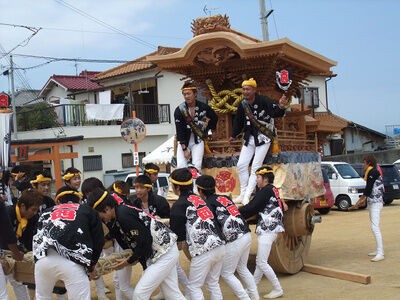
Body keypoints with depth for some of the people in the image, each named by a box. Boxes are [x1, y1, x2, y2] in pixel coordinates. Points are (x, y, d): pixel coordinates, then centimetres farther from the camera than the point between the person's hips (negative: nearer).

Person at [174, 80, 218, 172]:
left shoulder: (203, 107, -7)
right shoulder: (179, 110, -11)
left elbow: (214, 118, 14)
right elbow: (179, 131, -12)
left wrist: (207, 129, 9)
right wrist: (184, 149, -16)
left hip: (198, 141, 0)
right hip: (184, 141, 0)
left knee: (197, 166, -13)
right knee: (181, 166, -12)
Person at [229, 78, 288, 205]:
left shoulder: (264, 101, -16)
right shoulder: (243, 105, 1)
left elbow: (276, 113, -27)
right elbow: (239, 121, 15)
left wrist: (280, 107, -49)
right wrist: (233, 135, 18)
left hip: (263, 137, -6)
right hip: (249, 138, 6)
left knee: (256, 167, -7)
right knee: (241, 165, 4)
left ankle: (247, 196, -3)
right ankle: (243, 193, 17)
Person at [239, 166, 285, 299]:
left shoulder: (267, 190, -12)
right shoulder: (272, 189, 17)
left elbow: (252, 207, -16)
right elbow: (255, 207, 15)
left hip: (268, 230, -10)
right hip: (267, 230, 10)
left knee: (261, 262, -7)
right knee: (260, 261, 14)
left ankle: (278, 289, 1)